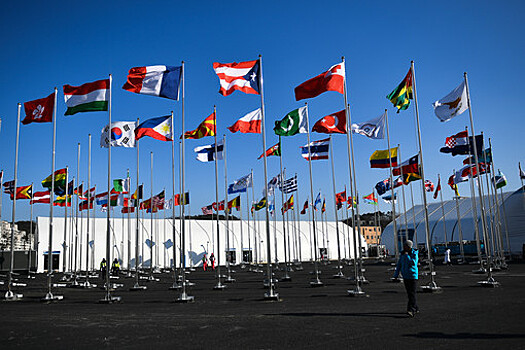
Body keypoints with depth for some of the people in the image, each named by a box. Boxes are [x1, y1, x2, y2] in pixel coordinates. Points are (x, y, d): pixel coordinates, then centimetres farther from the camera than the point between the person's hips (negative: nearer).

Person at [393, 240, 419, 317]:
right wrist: (396, 275, 7)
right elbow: (399, 264, 12)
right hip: (405, 277, 7)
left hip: (413, 276, -6)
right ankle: (416, 308, 24)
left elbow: (413, 263, -24)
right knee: (409, 293, 11)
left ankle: (411, 310, -19)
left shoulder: (414, 253, -8)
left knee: (412, 293, -13)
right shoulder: (403, 254, 9)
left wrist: (407, 255, -19)